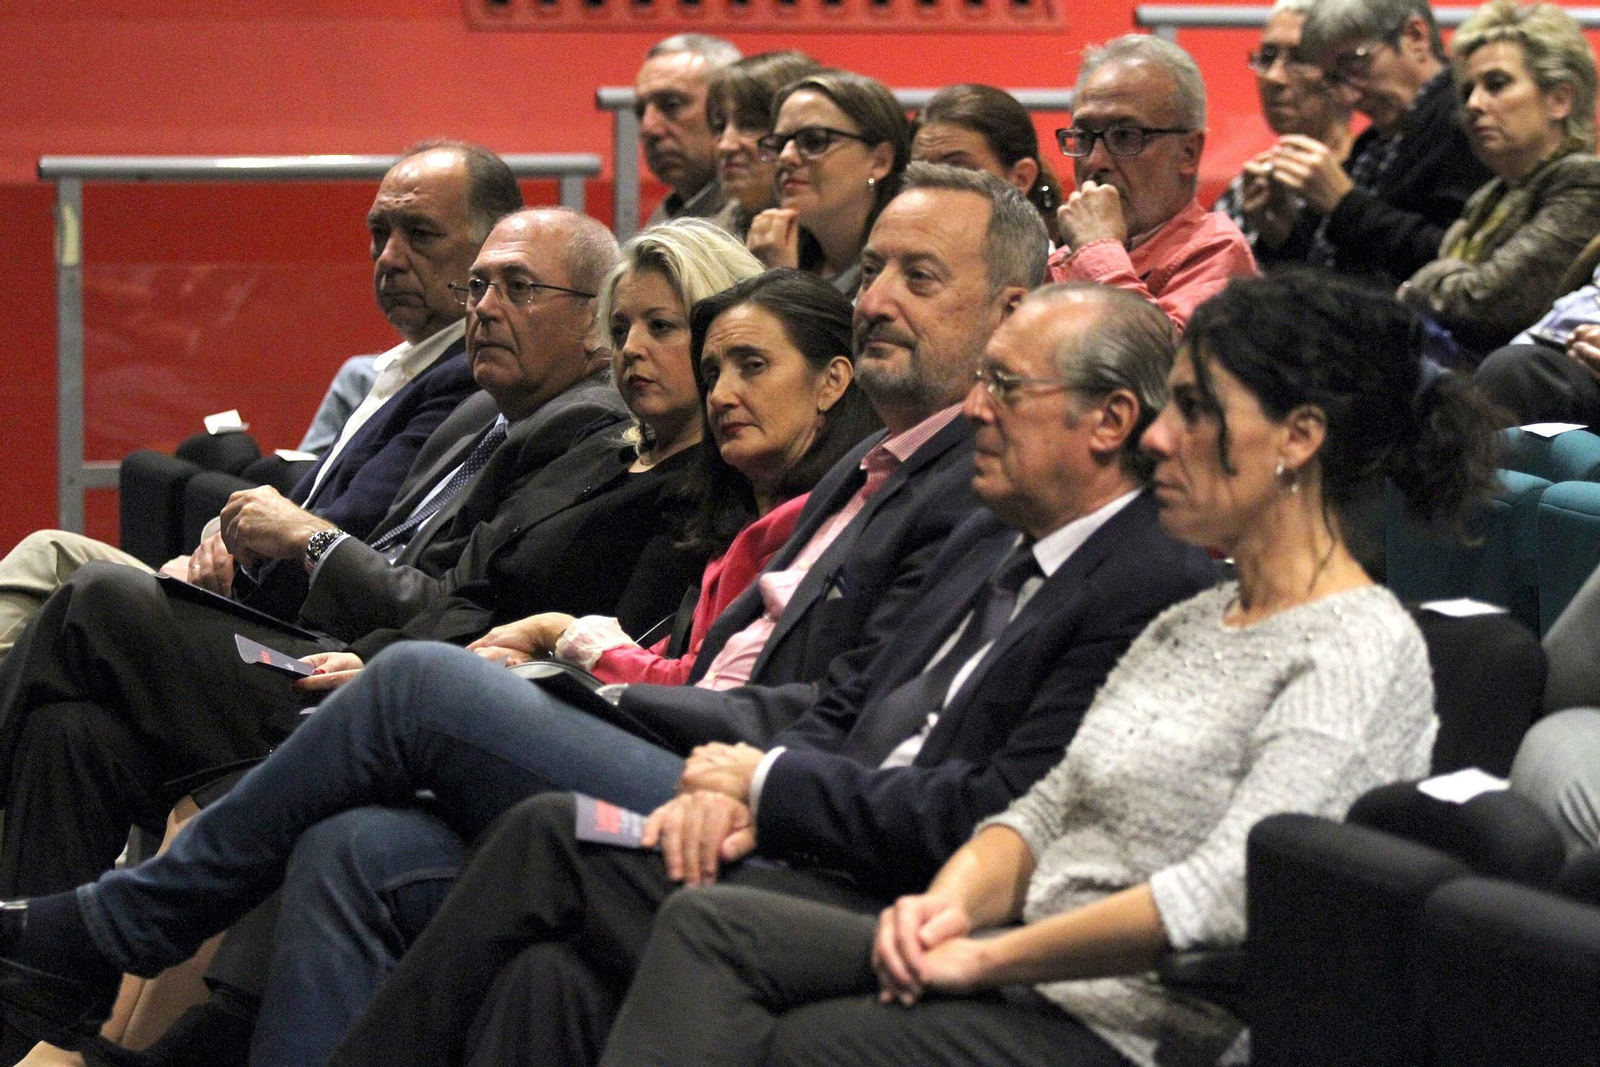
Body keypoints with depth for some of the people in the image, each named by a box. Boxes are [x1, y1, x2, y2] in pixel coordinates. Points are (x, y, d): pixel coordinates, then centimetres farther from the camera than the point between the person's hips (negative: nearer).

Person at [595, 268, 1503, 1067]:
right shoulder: (1190, 623, 19)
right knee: (711, 924, -8)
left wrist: (991, 957, -17)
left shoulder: (1361, 653, -12)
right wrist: (954, 901, -5)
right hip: (1034, 975, 9)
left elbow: (1226, 894, -24)